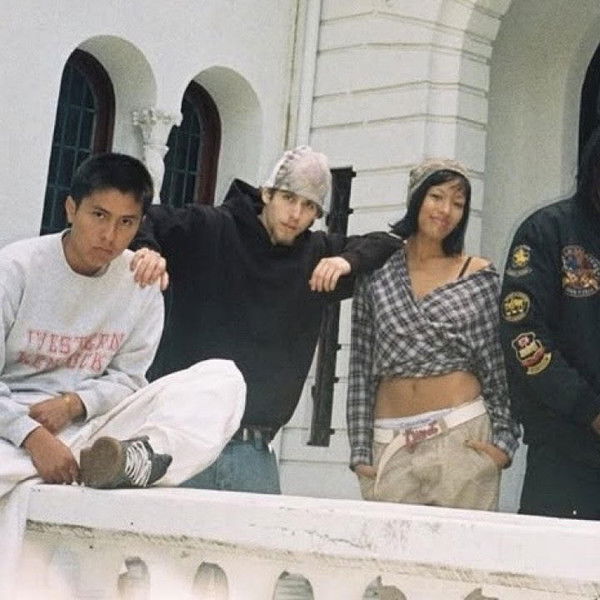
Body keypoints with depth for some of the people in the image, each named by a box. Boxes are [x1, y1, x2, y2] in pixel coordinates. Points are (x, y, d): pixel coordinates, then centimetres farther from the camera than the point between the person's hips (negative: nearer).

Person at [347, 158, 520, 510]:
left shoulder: (481, 277, 5)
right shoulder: (376, 274, 7)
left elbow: (499, 365, 7)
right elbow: (361, 368, 7)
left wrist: (504, 440, -1)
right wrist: (360, 450, 4)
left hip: (463, 437, -1)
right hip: (389, 442, 1)